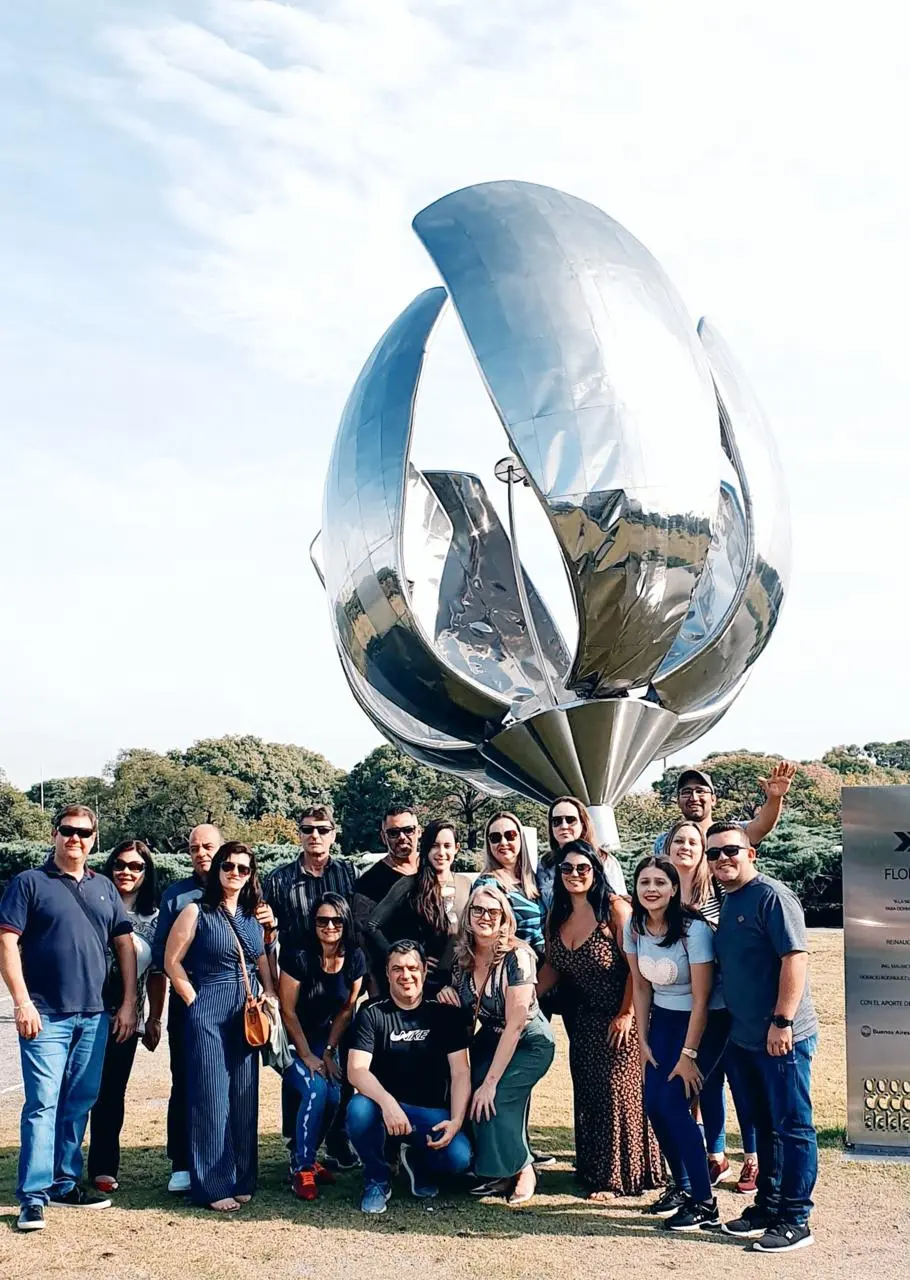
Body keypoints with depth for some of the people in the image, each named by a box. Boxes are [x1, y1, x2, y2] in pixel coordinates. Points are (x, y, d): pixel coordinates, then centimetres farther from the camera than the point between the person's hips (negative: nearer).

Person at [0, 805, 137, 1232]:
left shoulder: (103, 888, 13)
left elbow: (124, 944, 14)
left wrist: (128, 1003, 6)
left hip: (94, 1016, 5)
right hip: (46, 1016, -5)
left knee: (79, 1104, 11)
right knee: (42, 1105, -7)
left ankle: (65, 1183, 22)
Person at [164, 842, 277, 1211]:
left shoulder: (253, 915, 10)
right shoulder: (196, 912, -5)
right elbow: (172, 962, -4)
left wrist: (270, 994, 3)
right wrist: (195, 1003, -6)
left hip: (247, 1016, 5)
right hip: (209, 1015, -5)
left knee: (244, 1099, 8)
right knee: (212, 1098, -3)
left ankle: (241, 1180, 19)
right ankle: (213, 1186, 5)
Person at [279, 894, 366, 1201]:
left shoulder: (355, 959, -7)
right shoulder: (299, 958, -21)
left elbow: (346, 1011, 1)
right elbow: (288, 1012, -15)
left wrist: (328, 1053, -4)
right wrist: (307, 1056, -14)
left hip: (325, 1038, 4)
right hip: (290, 1040, -4)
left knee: (334, 1095, -16)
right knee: (315, 1089, -25)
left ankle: (306, 1157, 11)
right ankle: (301, 1169, -8)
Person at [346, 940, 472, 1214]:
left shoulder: (446, 1015, 2)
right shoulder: (372, 1015, -2)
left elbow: (460, 1072, -4)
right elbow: (356, 1070, -14)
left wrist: (456, 1120, -20)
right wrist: (387, 1102, -32)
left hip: (433, 1113, 1)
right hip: (384, 1108, -1)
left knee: (459, 1157, -28)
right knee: (359, 1109, -34)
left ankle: (417, 1161, 11)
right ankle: (377, 1179, -4)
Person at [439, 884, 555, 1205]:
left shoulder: (517, 957, -25)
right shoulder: (462, 955, -8)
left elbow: (514, 1025, -26)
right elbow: (462, 1008, 10)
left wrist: (490, 1082, -26)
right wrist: (447, 993, -14)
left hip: (529, 1044, -5)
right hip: (490, 1039, 5)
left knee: (493, 1099, -24)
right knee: (472, 1096, -19)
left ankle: (522, 1170, 1)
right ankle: (495, 1173, 4)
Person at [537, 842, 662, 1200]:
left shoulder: (614, 908, -16)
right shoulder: (557, 915, 3)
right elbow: (552, 967, 10)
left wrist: (626, 1014, -18)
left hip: (618, 1021, -6)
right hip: (584, 1019, 6)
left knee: (617, 1093, -1)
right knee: (587, 1096, 12)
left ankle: (615, 1176, 12)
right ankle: (592, 1168, 26)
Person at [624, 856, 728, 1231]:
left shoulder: (693, 929, -24)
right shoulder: (635, 927, -7)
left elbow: (701, 999, -19)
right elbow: (640, 986, 4)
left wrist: (688, 1055, -17)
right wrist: (644, 1041, 3)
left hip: (705, 1021, -6)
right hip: (663, 1018, 6)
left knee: (673, 1103, -13)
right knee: (653, 1104, -2)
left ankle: (704, 1203, -1)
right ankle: (681, 1186, 20)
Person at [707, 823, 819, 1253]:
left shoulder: (771, 896, -14)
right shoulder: (728, 903, 13)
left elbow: (796, 956, -21)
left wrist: (782, 1020, -24)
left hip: (783, 1037, -8)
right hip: (746, 1037, 8)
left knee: (792, 1127, 1)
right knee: (765, 1126, 17)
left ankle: (795, 1220, 9)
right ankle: (768, 1205, 28)